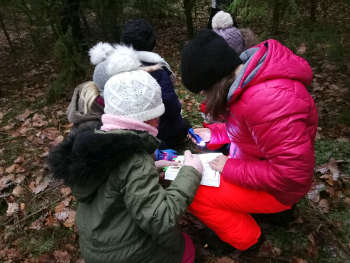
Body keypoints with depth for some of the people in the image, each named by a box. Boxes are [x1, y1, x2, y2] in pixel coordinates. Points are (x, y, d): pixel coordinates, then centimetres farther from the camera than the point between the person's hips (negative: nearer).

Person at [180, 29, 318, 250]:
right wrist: (213, 134, 1)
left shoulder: (267, 100, -36)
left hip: (277, 187, -9)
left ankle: (245, 238, 12)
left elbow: (293, 172, -31)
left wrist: (231, 168, -23)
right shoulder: (247, 76, -6)